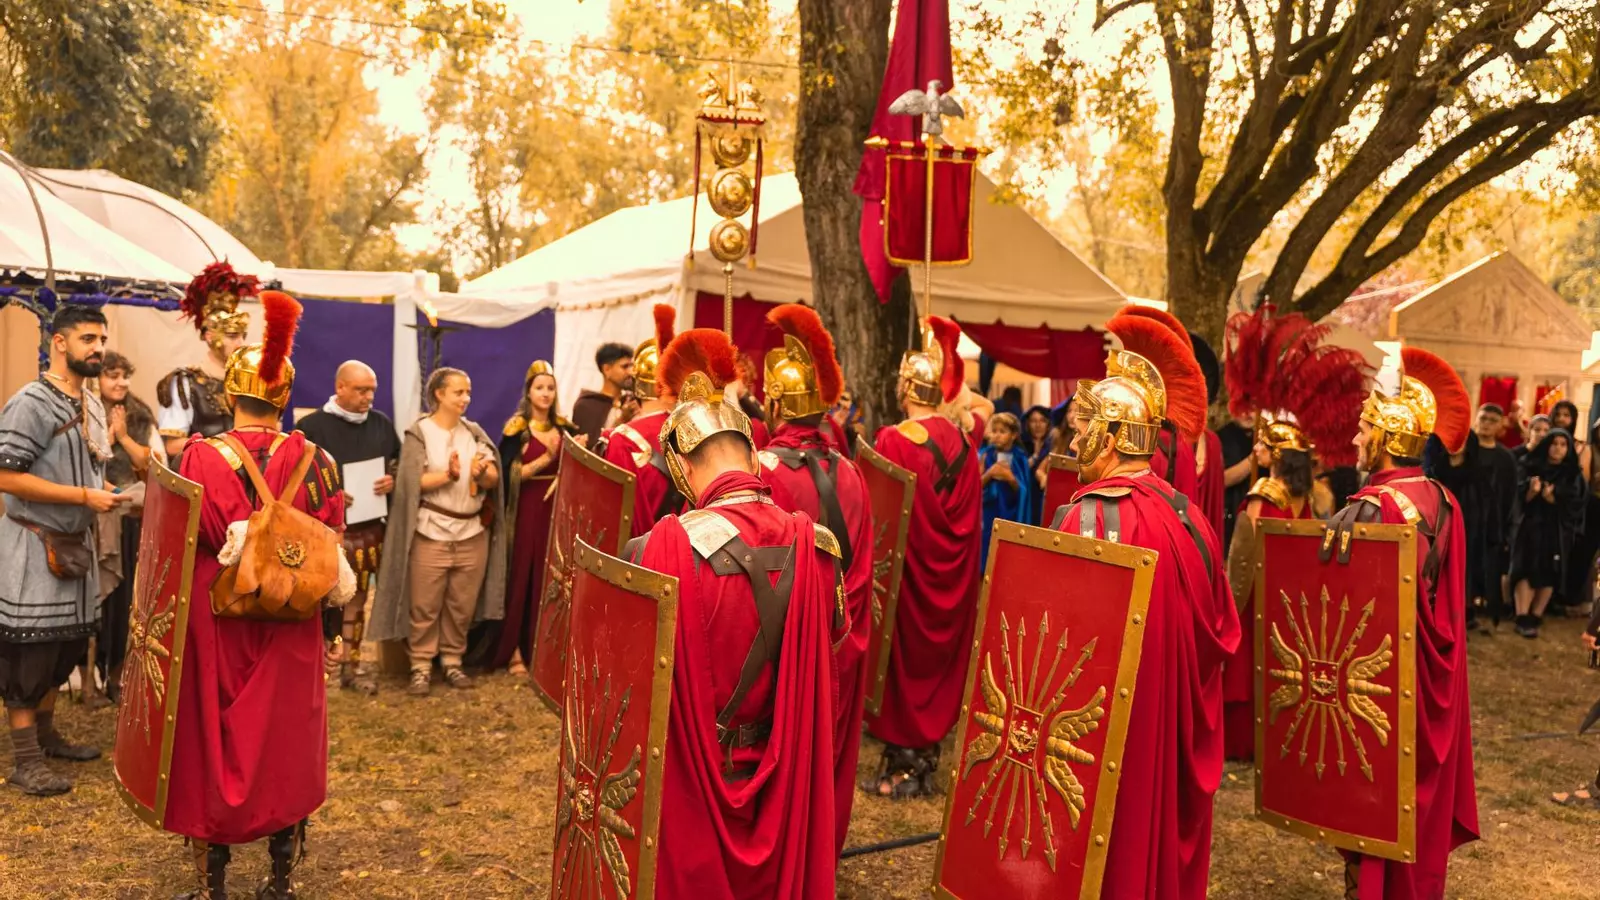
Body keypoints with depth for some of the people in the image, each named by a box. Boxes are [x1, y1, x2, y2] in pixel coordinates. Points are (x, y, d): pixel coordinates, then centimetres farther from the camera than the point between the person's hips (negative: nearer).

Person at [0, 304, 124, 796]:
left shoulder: (92, 405, 10)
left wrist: (103, 494, 2)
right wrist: (83, 497, -22)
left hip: (73, 542, 9)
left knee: (65, 644, 16)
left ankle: (45, 733, 32)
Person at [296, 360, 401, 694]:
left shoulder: (382, 423, 9)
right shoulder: (312, 425, -5)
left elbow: (400, 462, 18)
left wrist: (393, 480, -4)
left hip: (370, 528, 5)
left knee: (357, 600, 12)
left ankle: (351, 663, 23)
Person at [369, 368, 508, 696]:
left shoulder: (474, 432, 9)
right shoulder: (419, 433, -3)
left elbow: (494, 479, 2)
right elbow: (413, 481, -12)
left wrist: (482, 473, -20)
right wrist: (448, 476, -27)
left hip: (473, 532, 4)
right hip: (430, 533, -4)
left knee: (462, 605, 9)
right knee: (424, 605, 1)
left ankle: (452, 661, 22)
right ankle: (421, 666, 11)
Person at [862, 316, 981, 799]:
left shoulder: (893, 441, -17)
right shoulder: (963, 443, -2)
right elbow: (971, 519, 4)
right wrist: (957, 560, 15)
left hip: (906, 570, -5)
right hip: (952, 578, 5)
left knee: (904, 660, 6)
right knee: (940, 660, 15)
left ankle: (900, 767, 14)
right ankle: (927, 764, 25)